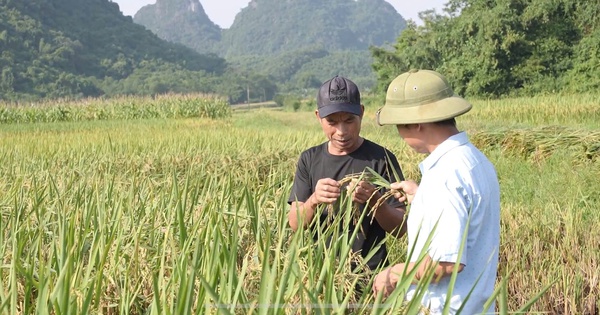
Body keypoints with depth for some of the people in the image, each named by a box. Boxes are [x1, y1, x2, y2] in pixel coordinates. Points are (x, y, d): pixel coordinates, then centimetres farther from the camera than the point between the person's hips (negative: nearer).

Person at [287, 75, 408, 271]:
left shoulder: (381, 159, -6)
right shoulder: (309, 159, 4)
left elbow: (400, 228, -7)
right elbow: (294, 223, -2)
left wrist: (375, 201, -25)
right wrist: (314, 201, -21)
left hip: (369, 271, -3)